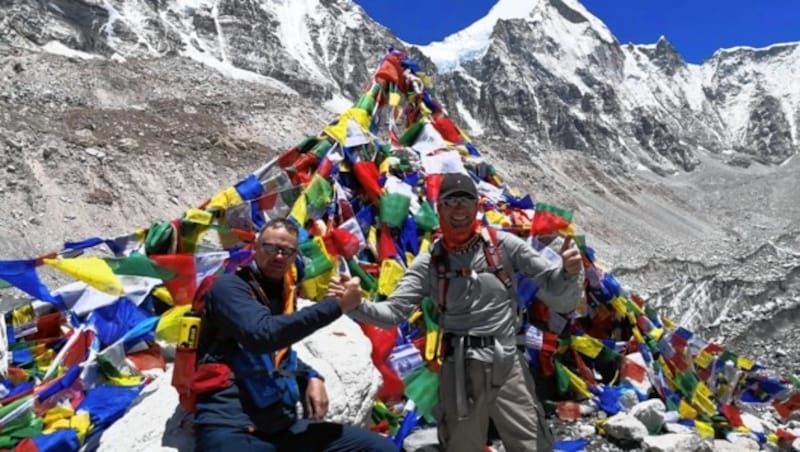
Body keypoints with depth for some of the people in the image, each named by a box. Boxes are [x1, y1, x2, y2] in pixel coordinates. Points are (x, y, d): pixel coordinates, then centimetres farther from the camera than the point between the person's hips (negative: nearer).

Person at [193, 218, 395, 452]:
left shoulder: (282, 292, 16)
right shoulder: (230, 287, -6)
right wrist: (335, 306, -22)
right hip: (231, 427, -7)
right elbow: (261, 335, -25)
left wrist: (311, 376, 8)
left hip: (284, 425, 8)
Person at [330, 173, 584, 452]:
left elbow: (550, 284, 3)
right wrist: (356, 305, -22)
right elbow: (393, 312, -4)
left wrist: (568, 272, -19)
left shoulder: (503, 244, 1)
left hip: (508, 364, 0)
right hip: (460, 371, 0)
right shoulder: (429, 262, 1)